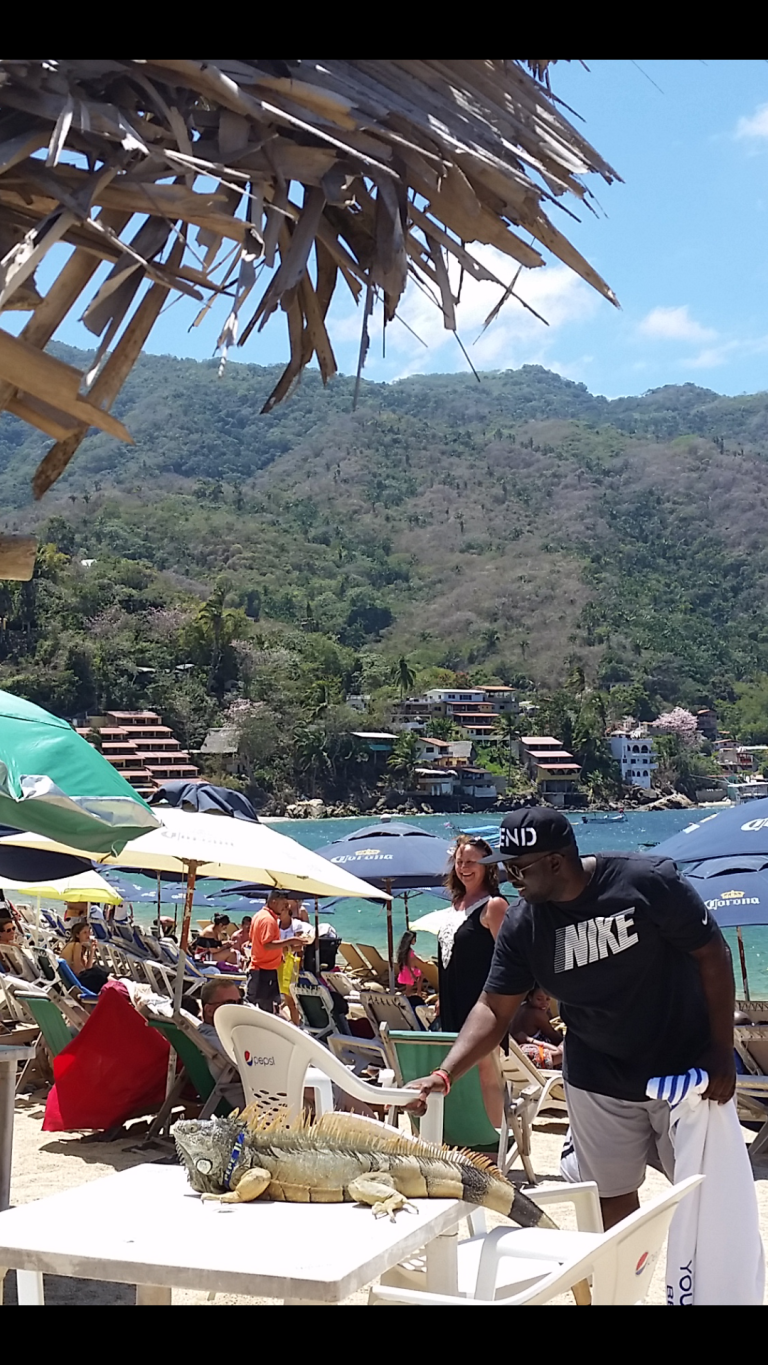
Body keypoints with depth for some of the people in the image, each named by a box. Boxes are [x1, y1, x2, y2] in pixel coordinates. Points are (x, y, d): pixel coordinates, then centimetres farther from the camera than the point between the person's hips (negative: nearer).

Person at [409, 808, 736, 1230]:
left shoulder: (647, 882, -21)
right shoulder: (523, 924, -9)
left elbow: (712, 955, -13)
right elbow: (494, 1008, -7)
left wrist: (722, 1053, -15)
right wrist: (444, 1075, -21)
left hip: (684, 1069, -3)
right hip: (598, 1081, 3)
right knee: (612, 1197, 9)